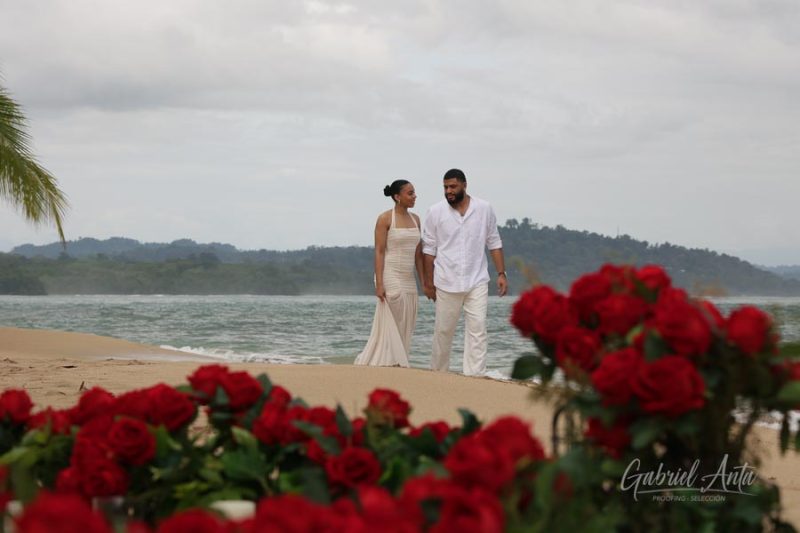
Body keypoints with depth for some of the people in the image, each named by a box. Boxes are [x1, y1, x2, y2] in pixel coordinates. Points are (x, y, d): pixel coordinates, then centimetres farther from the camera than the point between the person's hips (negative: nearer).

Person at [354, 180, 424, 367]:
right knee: (390, 327, -8)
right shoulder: (385, 219, -7)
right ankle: (385, 365, -3)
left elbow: (418, 254, 14)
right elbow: (379, 252, -11)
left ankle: (397, 365, 9)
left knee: (405, 330, 5)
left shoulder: (415, 219, 11)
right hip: (390, 277, -7)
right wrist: (379, 284, -17)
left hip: (408, 280, 7)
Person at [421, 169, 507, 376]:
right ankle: (438, 372, 21)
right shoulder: (435, 212, 0)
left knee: (477, 328, -8)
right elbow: (429, 249, 3)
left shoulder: (484, 209, 2)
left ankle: (475, 374, -9)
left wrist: (501, 273, 2)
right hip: (447, 283, 0)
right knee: (443, 330, 6)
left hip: (477, 282, 0)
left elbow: (494, 243, 8)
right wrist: (428, 282, 2)